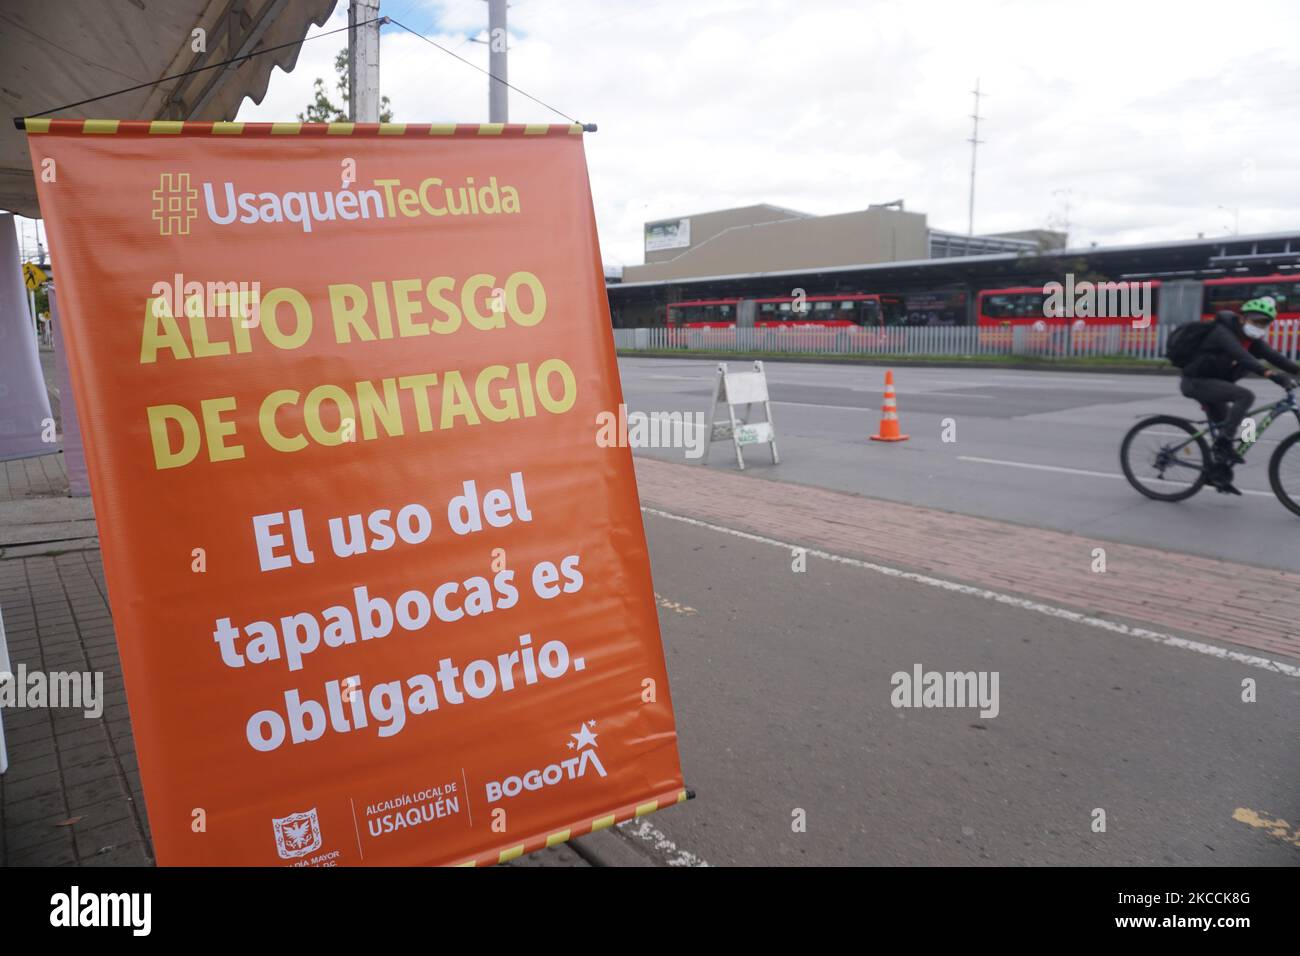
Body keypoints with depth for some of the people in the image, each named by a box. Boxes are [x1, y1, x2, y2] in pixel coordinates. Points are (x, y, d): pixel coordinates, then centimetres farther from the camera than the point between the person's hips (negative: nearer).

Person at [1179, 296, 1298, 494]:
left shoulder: (1252, 339, 5)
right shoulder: (1223, 332, -21)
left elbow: (1272, 355, -7)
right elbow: (1241, 356, -37)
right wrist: (1270, 373, -50)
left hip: (1213, 383, 10)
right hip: (1197, 381, -10)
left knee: (1226, 428, 11)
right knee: (1245, 395, -26)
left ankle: (1220, 475, 21)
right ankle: (1223, 443, -23)